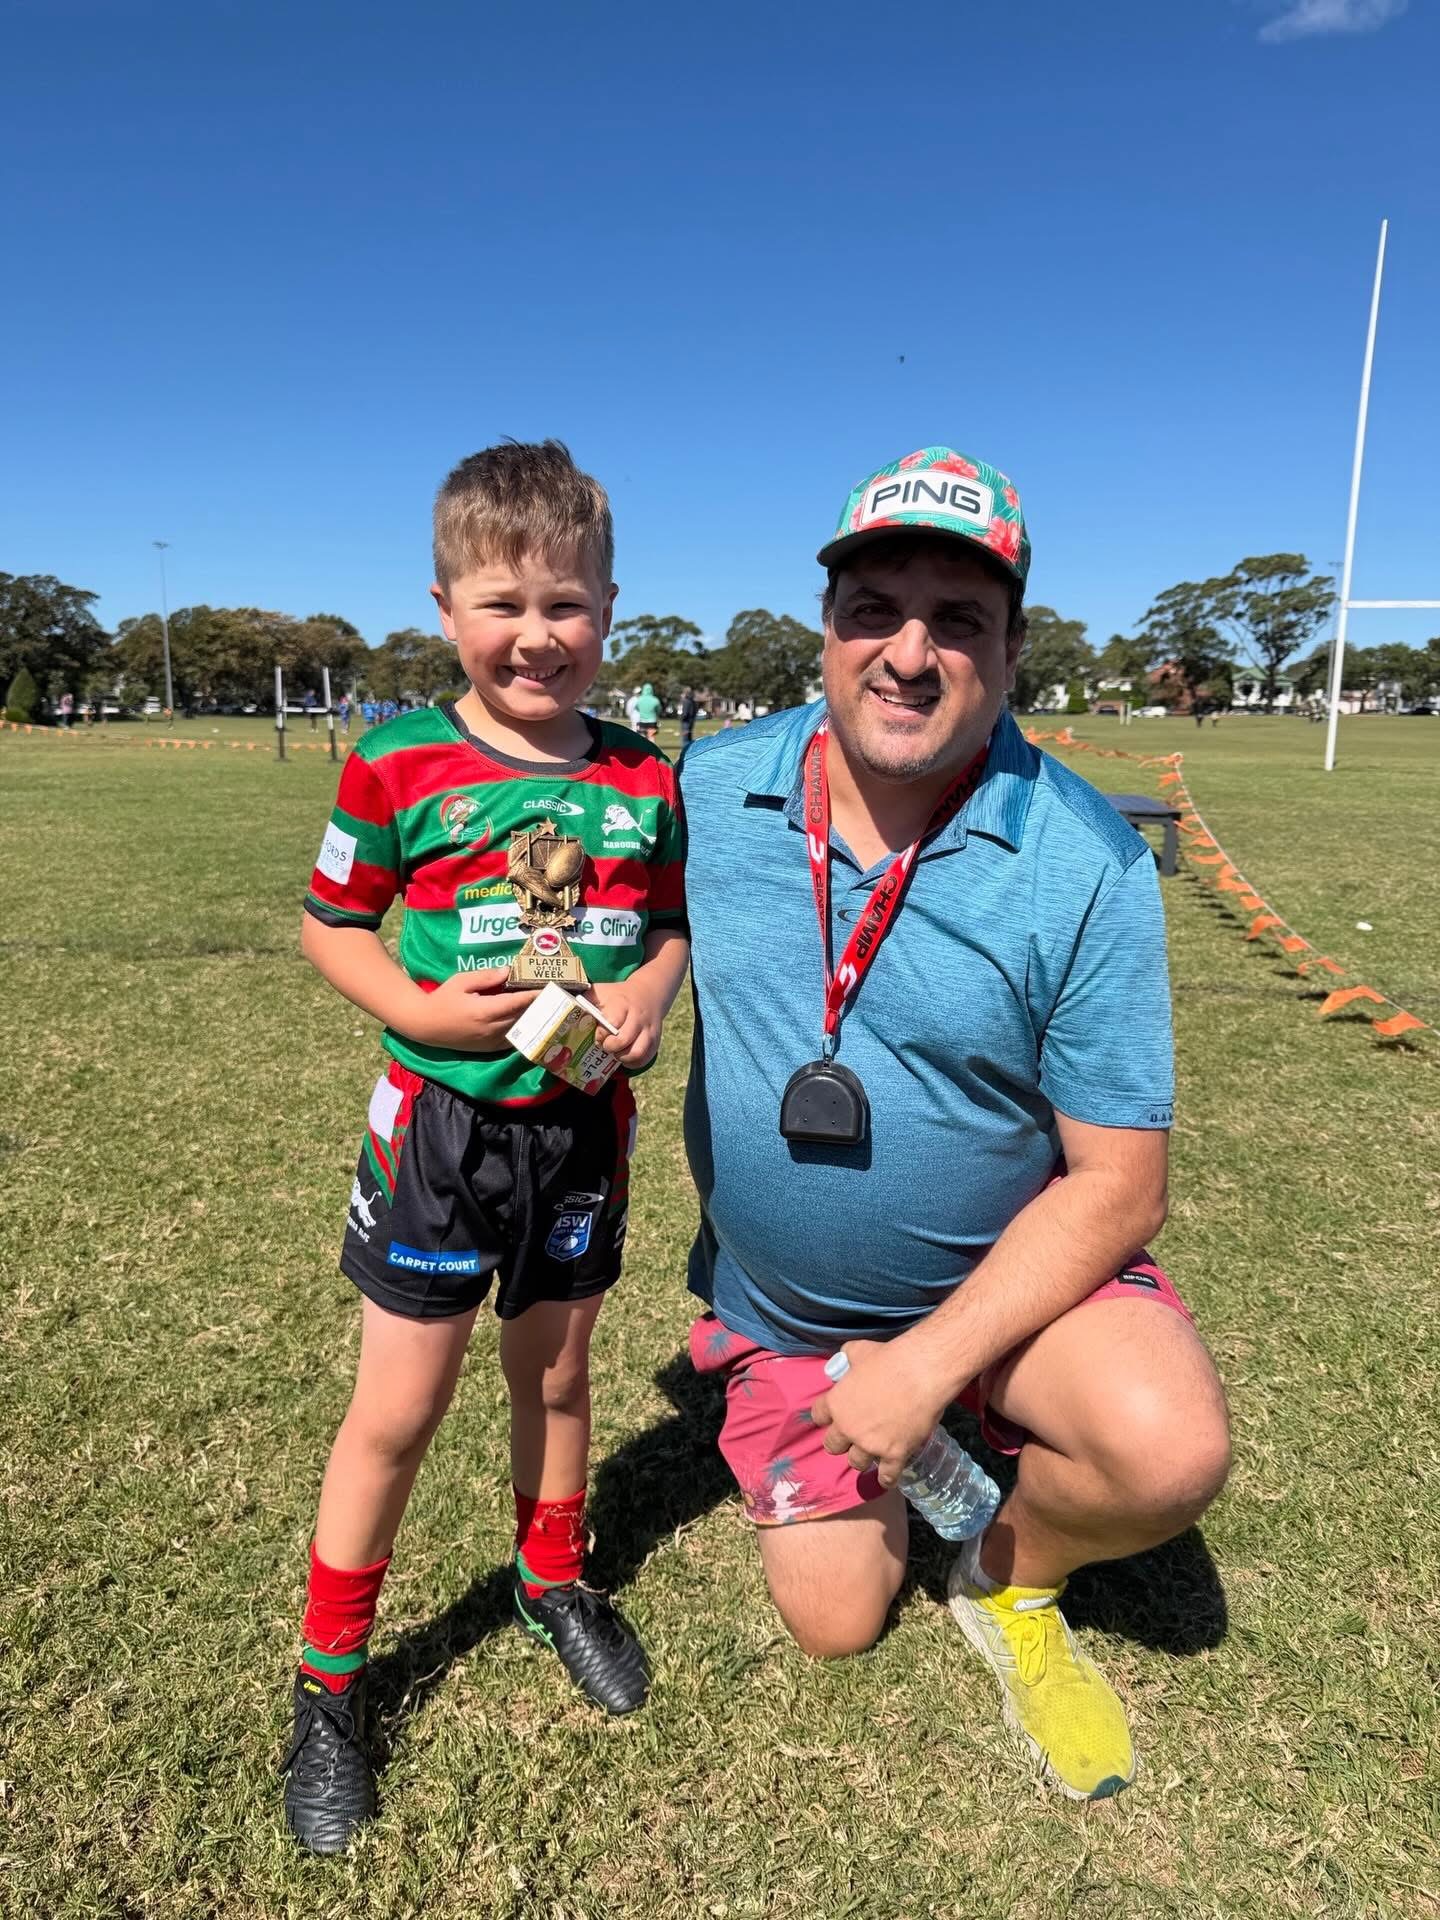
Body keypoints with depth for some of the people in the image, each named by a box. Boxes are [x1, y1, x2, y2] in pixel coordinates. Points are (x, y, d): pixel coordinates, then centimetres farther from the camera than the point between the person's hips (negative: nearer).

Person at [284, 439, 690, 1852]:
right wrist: (420, 1009, -19)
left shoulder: (643, 780, -1)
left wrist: (653, 988, -12)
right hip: (438, 1124, -3)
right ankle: (328, 1678, 31)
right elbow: (330, 923, -3)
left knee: (555, 1371, 21)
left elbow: (674, 923, 9)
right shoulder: (399, 766, -10)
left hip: (583, 1128, 3)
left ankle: (553, 1579, 48)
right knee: (398, 1408, 8)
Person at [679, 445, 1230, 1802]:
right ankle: (890, 1461, 44)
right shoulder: (711, 790, -13)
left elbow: (1117, 1182, -19)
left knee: (1170, 1452, -29)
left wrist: (928, 1362, -23)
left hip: (1008, 1272, -2)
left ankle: (1009, 1576, 7)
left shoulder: (1089, 866, -22)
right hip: (776, 1304, 3)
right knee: (833, 1624, 10)